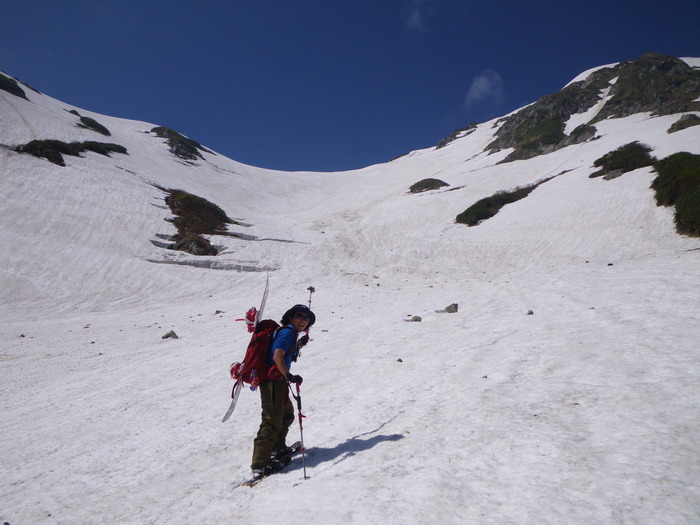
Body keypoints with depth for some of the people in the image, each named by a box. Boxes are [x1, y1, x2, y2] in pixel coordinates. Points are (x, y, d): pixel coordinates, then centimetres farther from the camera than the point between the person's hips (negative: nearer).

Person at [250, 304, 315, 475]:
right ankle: (260, 463, -5)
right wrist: (289, 376, -23)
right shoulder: (288, 332, -12)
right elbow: (277, 356, -24)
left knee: (287, 414, 26)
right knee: (272, 421, -9)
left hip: (278, 382, 11)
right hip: (273, 382, -11)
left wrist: (299, 345, 24)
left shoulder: (290, 333, 18)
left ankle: (277, 448, 43)